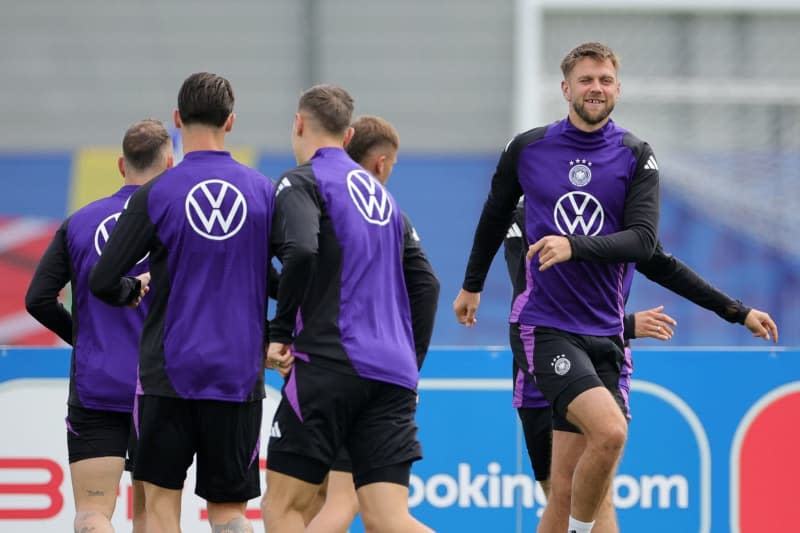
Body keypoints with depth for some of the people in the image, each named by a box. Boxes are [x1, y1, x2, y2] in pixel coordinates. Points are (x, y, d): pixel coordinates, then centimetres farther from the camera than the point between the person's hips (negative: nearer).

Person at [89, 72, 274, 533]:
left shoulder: (155, 196, -6)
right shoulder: (265, 192, 1)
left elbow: (103, 281, -5)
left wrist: (132, 290, 17)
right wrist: (273, 334, 21)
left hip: (170, 371, -2)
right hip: (239, 373, 2)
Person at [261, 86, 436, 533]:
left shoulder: (302, 181, -1)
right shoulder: (378, 192, 23)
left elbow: (301, 251, -20)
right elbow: (423, 283, 25)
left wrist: (281, 332, -10)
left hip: (331, 362, -6)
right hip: (393, 371, 7)